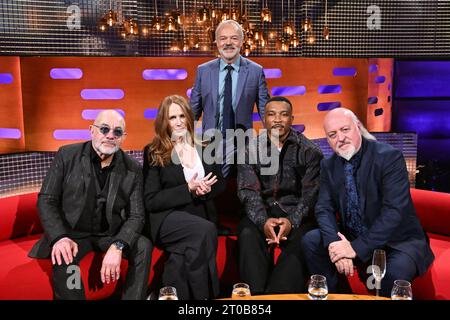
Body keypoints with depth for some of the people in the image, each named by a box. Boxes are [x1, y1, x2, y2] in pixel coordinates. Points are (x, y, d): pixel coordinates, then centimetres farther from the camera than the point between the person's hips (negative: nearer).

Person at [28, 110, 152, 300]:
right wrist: (60, 237, -25)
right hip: (73, 232, -1)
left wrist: (118, 245, -28)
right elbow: (46, 200, -7)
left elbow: (136, 215, -8)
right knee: (63, 258, -31)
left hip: (111, 234, 2)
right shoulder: (66, 155, -6)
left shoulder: (133, 169, -4)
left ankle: (132, 298, -6)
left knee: (144, 246, -23)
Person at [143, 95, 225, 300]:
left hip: (201, 215, 3)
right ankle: (202, 295, -18)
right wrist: (188, 190, -16)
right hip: (168, 218, -2)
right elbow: (151, 201, -4)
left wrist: (205, 189, -7)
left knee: (181, 258, -30)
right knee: (205, 230, -33)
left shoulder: (205, 148, 12)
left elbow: (219, 184, 17)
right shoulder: (154, 152, 1)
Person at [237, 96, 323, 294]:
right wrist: (263, 221, -21)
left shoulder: (309, 151, 2)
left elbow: (311, 193, -4)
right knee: (247, 236, -29)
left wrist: (292, 221, -21)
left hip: (297, 214, -1)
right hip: (262, 214, 1)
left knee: (301, 241, -31)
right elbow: (248, 191, -3)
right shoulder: (251, 150, 6)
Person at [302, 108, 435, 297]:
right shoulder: (328, 165, 0)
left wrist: (357, 247, -27)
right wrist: (334, 243, -23)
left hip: (397, 240, -5)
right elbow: (324, 208, -3)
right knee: (311, 241, -12)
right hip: (351, 238, 5)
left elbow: (394, 211, -25)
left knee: (396, 270, -33)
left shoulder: (389, 157, -17)